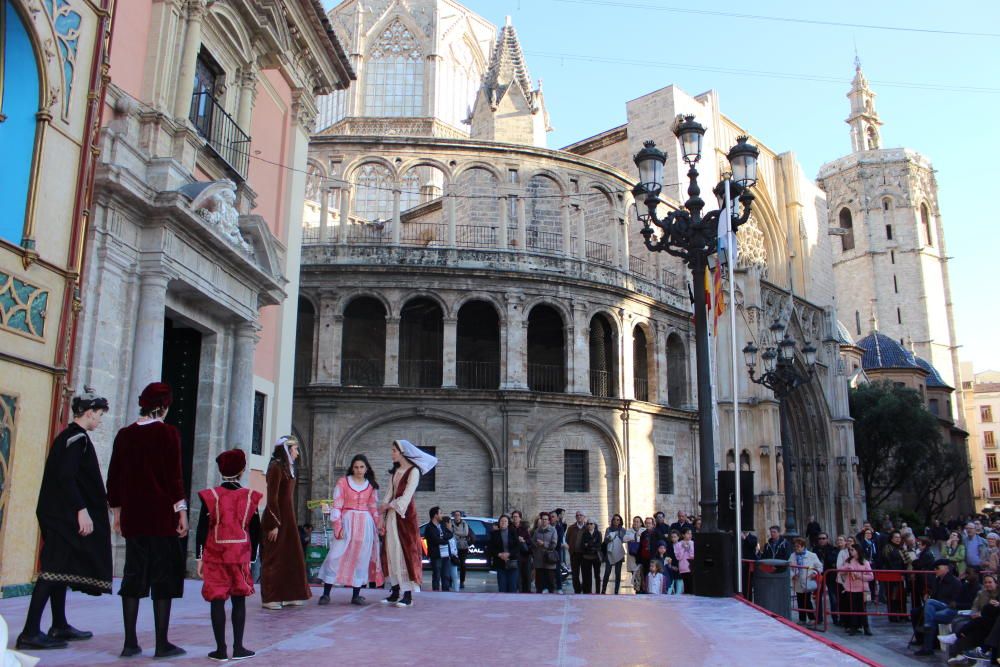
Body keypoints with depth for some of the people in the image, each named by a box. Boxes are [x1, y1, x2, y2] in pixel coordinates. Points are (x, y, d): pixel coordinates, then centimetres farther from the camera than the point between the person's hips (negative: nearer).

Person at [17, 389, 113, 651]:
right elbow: (66, 476, -23)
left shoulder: (69, 435, 15)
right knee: (54, 569, -9)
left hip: (61, 513, 10)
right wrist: (82, 510, -24)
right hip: (67, 514, -10)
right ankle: (30, 633, -9)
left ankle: (59, 626, 22)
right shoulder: (77, 437, -14)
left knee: (60, 568, 14)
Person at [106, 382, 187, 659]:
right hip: (162, 514, -5)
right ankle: (162, 643, 3)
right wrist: (181, 510, -6)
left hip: (133, 514, 5)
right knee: (164, 574, 1)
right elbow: (174, 474, -11)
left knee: (134, 574, 11)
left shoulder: (124, 434, 7)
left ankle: (130, 642, 13)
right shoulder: (168, 433, -7)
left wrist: (117, 511, 20)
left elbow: (114, 476, 11)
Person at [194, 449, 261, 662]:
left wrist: (199, 558, 3)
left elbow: (202, 529, -2)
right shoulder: (250, 497, 1)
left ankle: (221, 649, 6)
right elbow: (255, 531, 5)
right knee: (239, 600, 9)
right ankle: (238, 648, 12)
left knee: (217, 600, 4)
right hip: (241, 555, 1)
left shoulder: (210, 497, -2)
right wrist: (251, 557, 15)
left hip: (215, 555, -1)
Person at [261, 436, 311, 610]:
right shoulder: (276, 467, -13)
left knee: (291, 556, 11)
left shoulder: (287, 468, 14)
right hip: (277, 519, -9)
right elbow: (272, 498, -17)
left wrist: (290, 521, 11)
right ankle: (269, 599, 6)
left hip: (288, 519, 9)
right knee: (274, 558, -1)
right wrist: (274, 524, -19)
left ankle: (288, 595, 19)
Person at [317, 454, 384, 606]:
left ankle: (356, 595, 9)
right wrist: (338, 526, -11)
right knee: (336, 556, -7)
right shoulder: (343, 482, 1)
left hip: (366, 525, 3)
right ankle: (326, 593, -1)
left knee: (361, 558, 3)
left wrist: (379, 525, 0)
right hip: (347, 523, -3)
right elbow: (336, 506, -2)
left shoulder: (371, 486, 9)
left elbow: (374, 508, 11)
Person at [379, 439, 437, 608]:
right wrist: (381, 516, 5)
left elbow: (405, 498, -13)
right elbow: (390, 494, 11)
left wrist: (387, 506, -7)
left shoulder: (413, 471, -7)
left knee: (406, 551, -7)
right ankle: (395, 592, 12)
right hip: (391, 516, 7)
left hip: (405, 515, -7)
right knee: (391, 552, 6)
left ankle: (408, 595, -6)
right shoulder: (395, 471, 15)